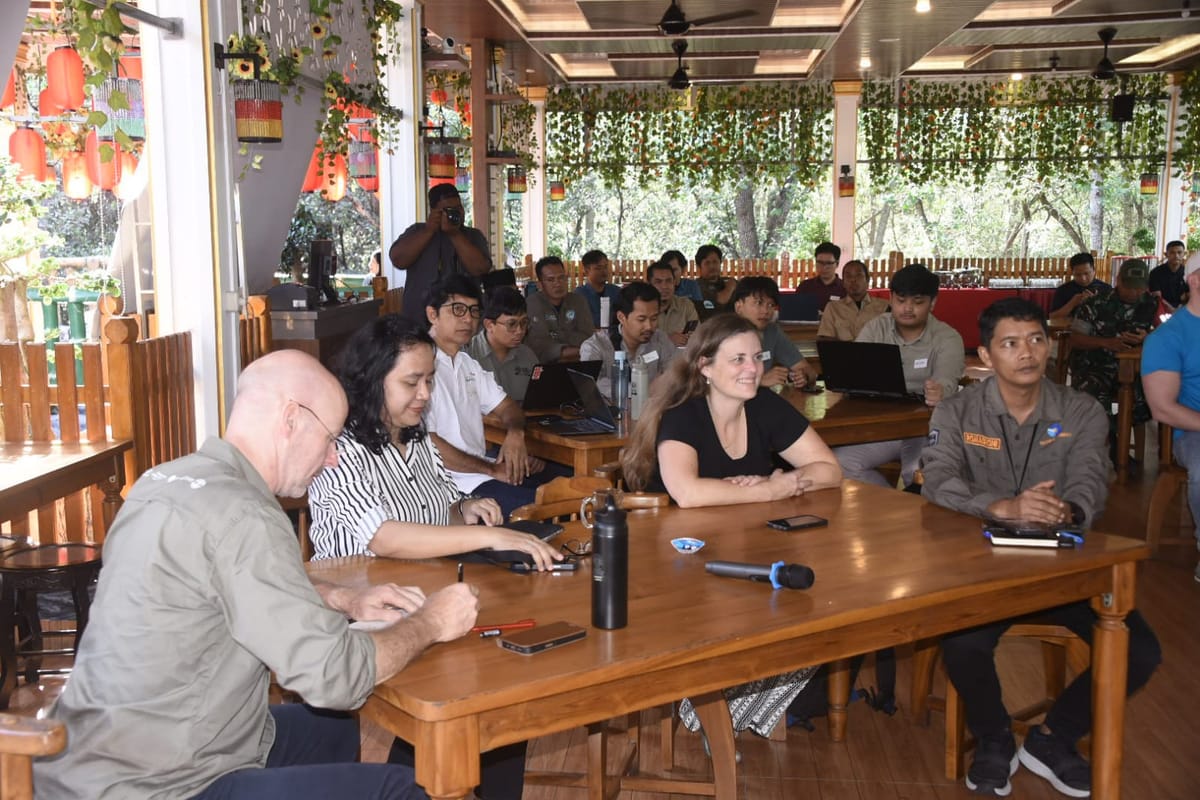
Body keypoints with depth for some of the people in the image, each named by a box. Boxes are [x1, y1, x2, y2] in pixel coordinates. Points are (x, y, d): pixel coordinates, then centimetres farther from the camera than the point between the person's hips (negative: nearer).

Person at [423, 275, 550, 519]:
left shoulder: (468, 364, 19)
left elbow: (507, 407, 22)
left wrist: (515, 433, -3)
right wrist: (492, 470, -12)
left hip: (483, 469, 9)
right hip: (454, 482, -9)